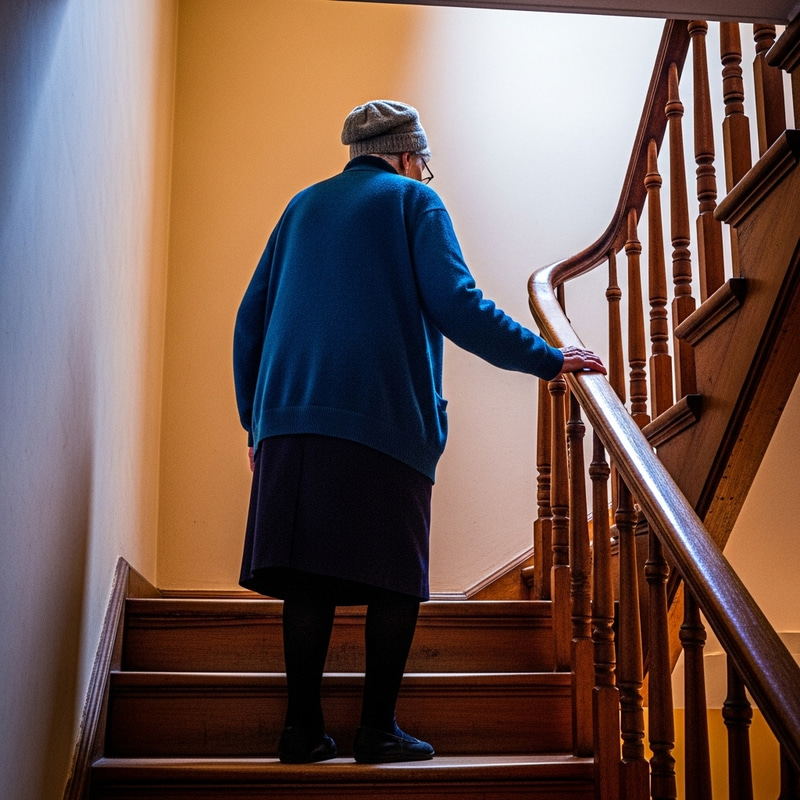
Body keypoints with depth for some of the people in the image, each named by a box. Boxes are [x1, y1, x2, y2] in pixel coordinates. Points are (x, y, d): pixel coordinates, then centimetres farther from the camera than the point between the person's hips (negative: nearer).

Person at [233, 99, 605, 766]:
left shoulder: (302, 207, 24)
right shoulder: (413, 200, 9)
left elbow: (251, 317, 19)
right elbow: (456, 305, -6)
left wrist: (255, 421, 23)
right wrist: (549, 359, -1)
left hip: (290, 418, 5)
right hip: (385, 417, -5)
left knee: (308, 574, 5)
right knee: (394, 577, 1)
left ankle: (304, 727, 5)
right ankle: (379, 728, 2)